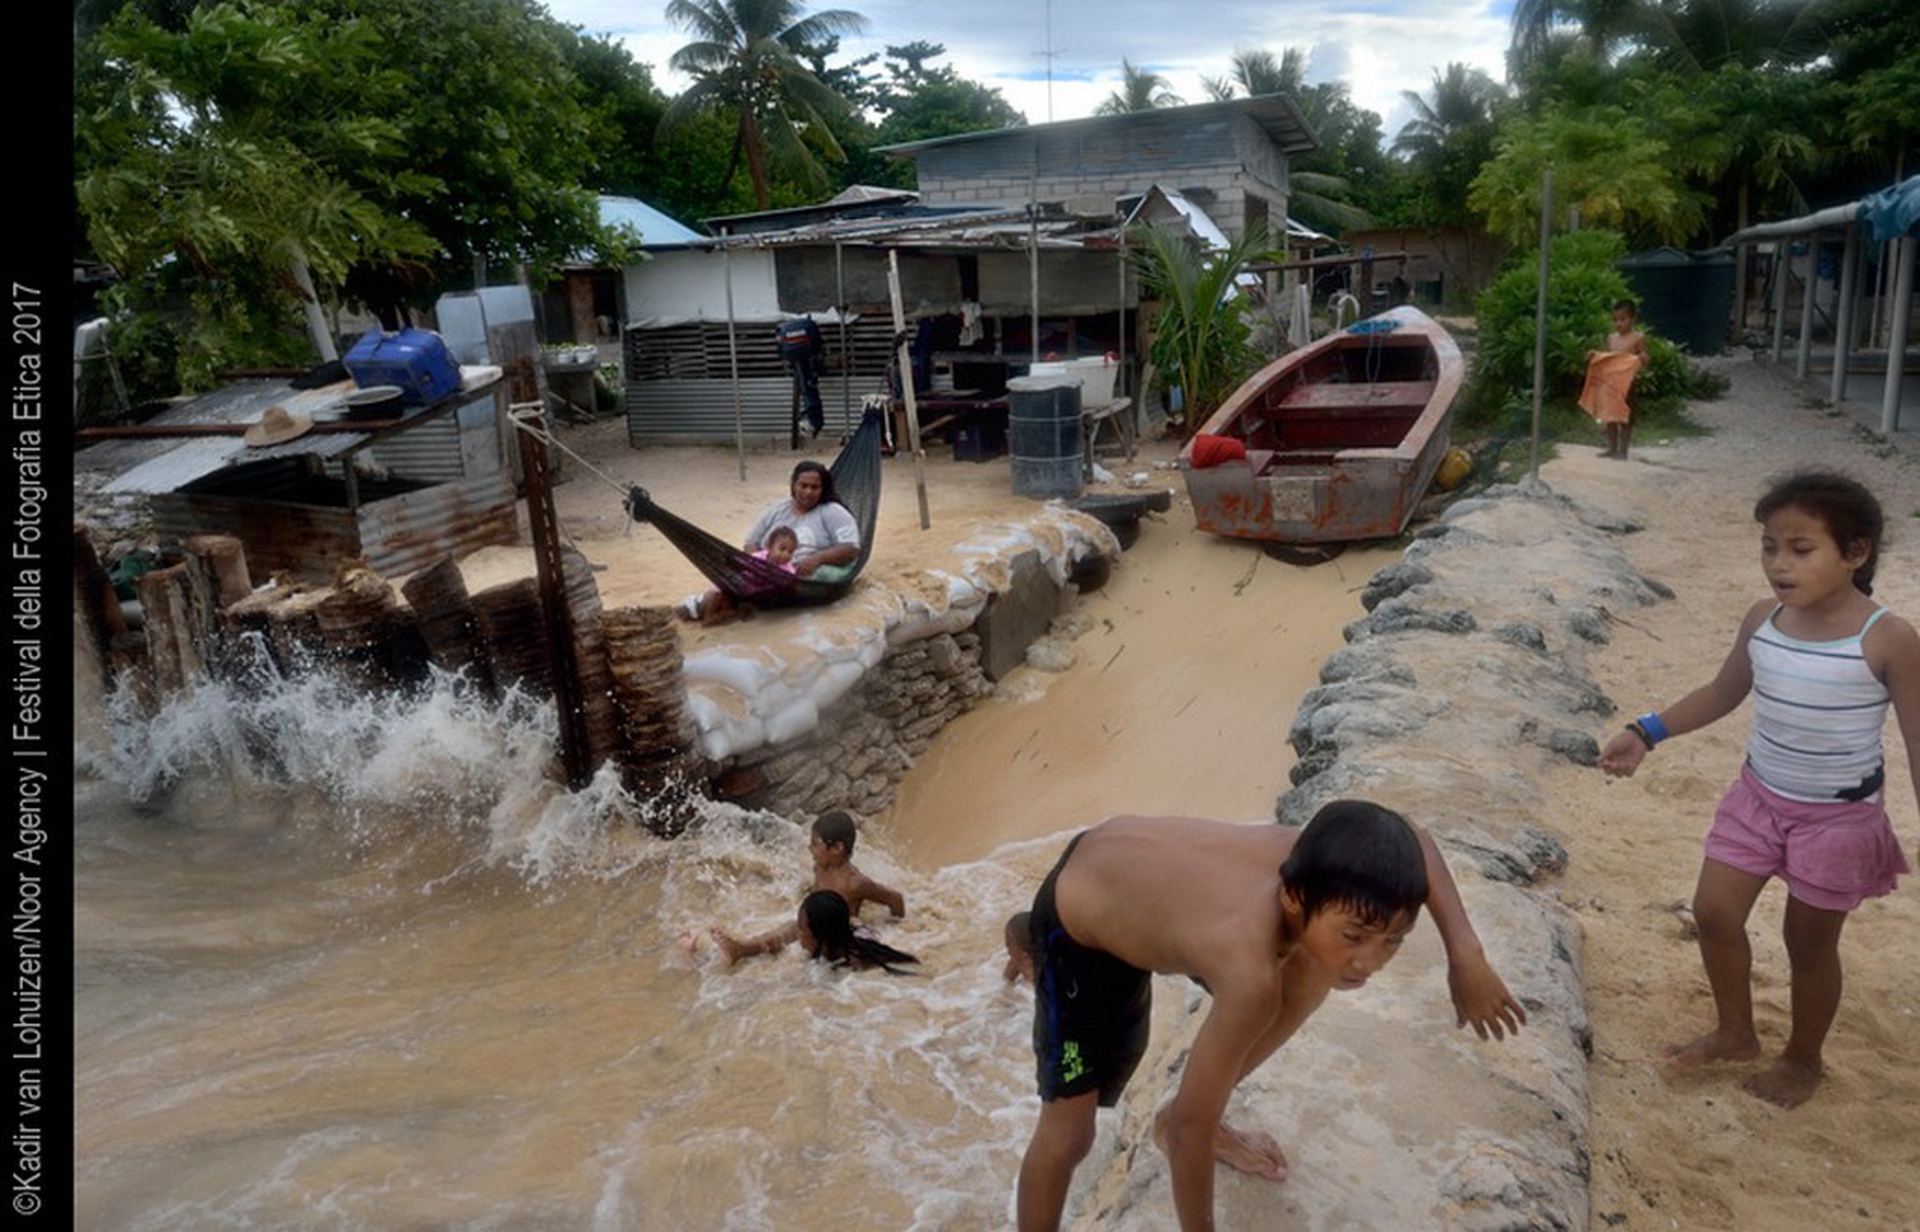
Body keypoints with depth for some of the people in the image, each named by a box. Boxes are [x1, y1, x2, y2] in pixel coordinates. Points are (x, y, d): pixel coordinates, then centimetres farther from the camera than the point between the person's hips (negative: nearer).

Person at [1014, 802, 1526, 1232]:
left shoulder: (1320, 867, -25)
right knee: (1069, 1134, -11)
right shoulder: (1253, 978, -42)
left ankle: (1175, 1118, 25)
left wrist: (1464, 954, -8)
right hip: (1077, 923, -7)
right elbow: (1192, 1130, -30)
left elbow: (1413, 844, 0)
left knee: (1307, 982, 9)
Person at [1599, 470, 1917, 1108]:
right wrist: (1646, 732, 1)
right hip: (1758, 795, 5)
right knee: (1714, 910, 6)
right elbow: (1723, 692, 9)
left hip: (1840, 816, -4)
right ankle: (1735, 1031, 31)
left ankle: (1803, 1060, 36)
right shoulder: (1763, 620, -7)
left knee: (1809, 942, 11)